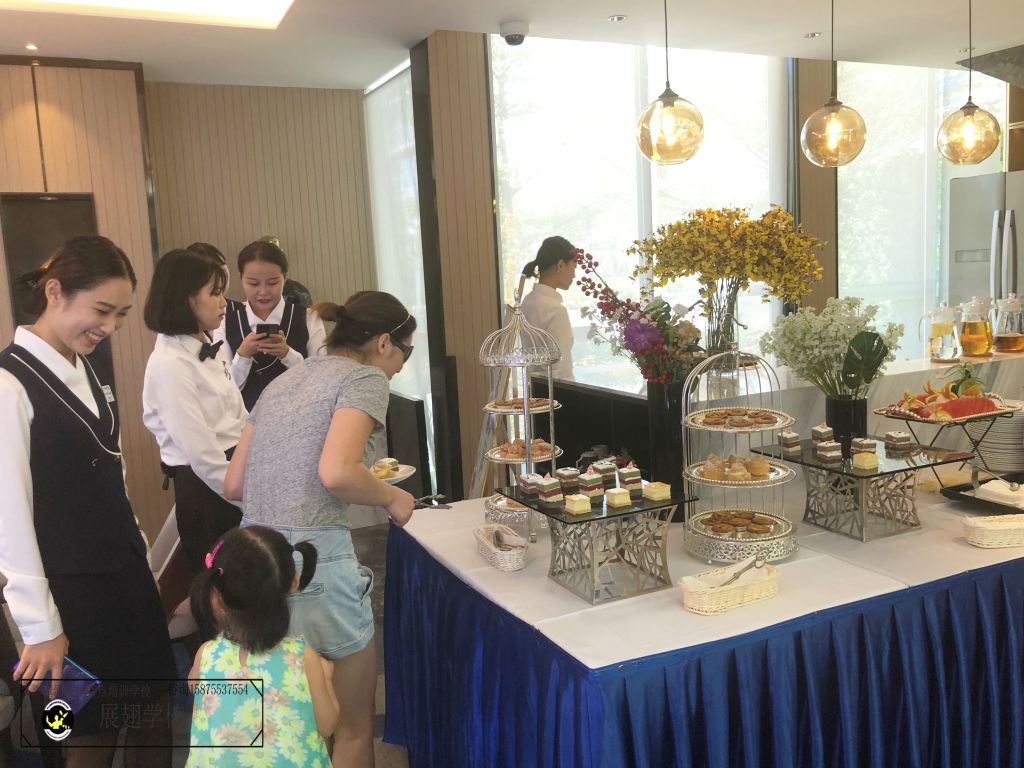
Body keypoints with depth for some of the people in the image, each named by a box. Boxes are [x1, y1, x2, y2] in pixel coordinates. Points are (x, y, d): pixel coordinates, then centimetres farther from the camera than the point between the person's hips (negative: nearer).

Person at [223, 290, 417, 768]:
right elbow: (336, 473, -22)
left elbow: (234, 485, 15)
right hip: (312, 558, -8)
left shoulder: (284, 382, 17)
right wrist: (391, 497, -5)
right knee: (354, 726, 12)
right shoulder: (364, 377, -5)